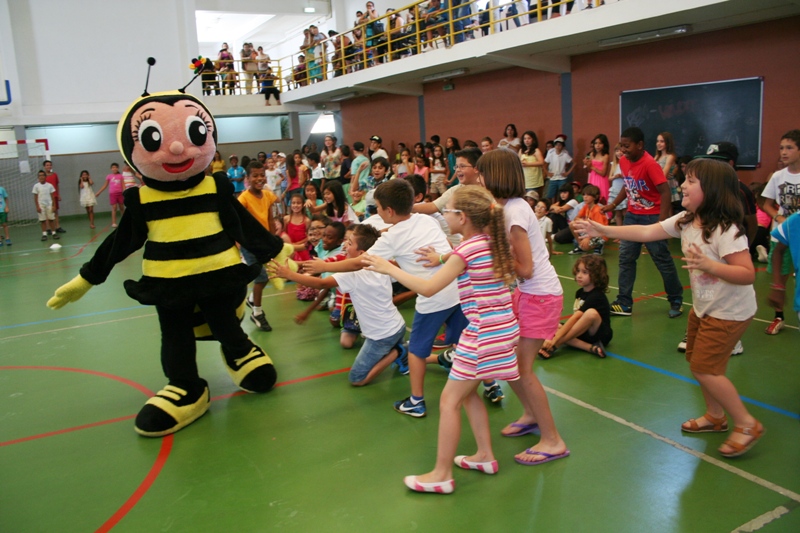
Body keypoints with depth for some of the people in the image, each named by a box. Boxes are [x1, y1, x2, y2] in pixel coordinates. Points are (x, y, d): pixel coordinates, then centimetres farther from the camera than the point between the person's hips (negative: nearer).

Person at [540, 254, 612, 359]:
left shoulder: (596, 297, -18)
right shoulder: (580, 293, 7)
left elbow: (575, 318, -27)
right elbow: (576, 319, 6)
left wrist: (554, 340, -33)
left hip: (599, 335, -7)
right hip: (582, 333, 7)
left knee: (591, 313, -35)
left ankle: (555, 345, -29)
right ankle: (590, 348, -27)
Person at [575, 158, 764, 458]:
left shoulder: (726, 230, -27)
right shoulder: (686, 221, -3)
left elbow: (747, 274, -29)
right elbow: (646, 232, -3)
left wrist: (708, 264, -42)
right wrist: (603, 230, -8)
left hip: (730, 312, -8)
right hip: (703, 307, 9)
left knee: (705, 368, -7)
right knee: (697, 362, 17)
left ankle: (747, 425, 11)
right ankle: (715, 416, 37)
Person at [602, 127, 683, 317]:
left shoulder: (649, 164, -20)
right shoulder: (623, 162, 2)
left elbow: (665, 192, -22)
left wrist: (662, 222, -26)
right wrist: (613, 204, 10)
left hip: (651, 217, -7)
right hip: (632, 216, 7)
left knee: (662, 259, 4)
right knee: (625, 258, 4)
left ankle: (676, 301, 21)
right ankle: (624, 303, 11)